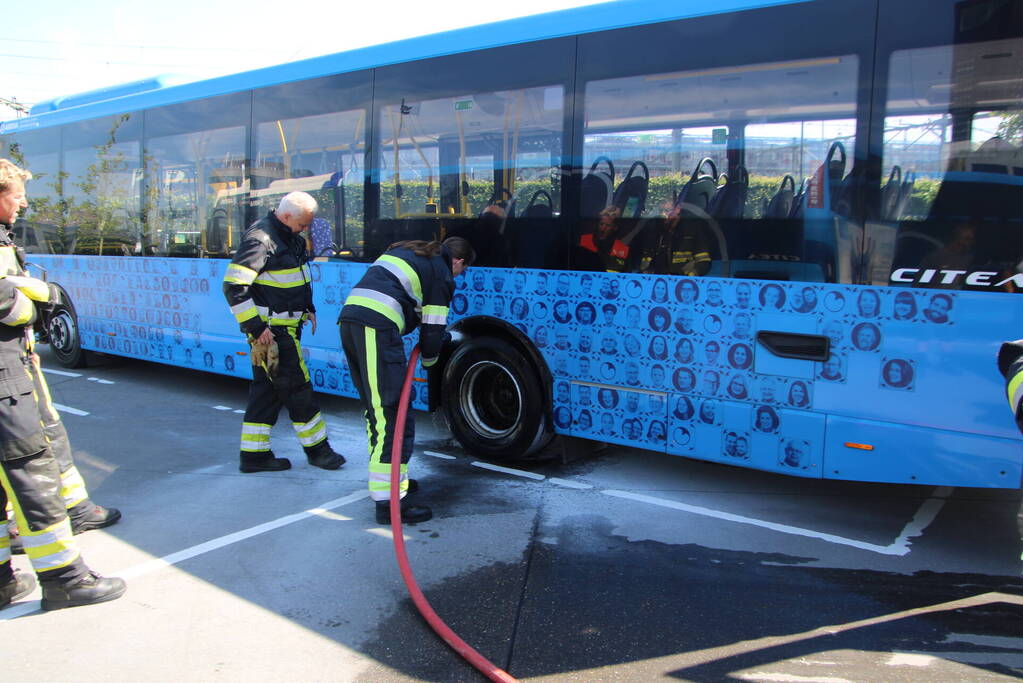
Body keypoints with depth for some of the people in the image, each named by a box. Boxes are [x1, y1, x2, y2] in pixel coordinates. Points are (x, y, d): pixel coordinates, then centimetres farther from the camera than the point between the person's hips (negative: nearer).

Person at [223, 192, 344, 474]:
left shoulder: (291, 237, 11)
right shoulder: (260, 239, -19)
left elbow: (299, 276, 27)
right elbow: (233, 286, -22)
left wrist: (308, 308, 17)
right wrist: (255, 327, -22)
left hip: (286, 326, 10)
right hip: (270, 329, -10)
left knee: (267, 388, 12)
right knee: (297, 386, -1)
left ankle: (254, 454, 21)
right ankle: (316, 448, 12)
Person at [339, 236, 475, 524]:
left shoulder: (404, 252, 31)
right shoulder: (441, 274, 6)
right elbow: (433, 328, 4)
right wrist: (429, 359, 22)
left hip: (349, 317, 9)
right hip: (377, 327, -9)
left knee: (377, 408, 19)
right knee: (393, 415, -9)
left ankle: (389, 478, 30)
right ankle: (388, 500, -11)